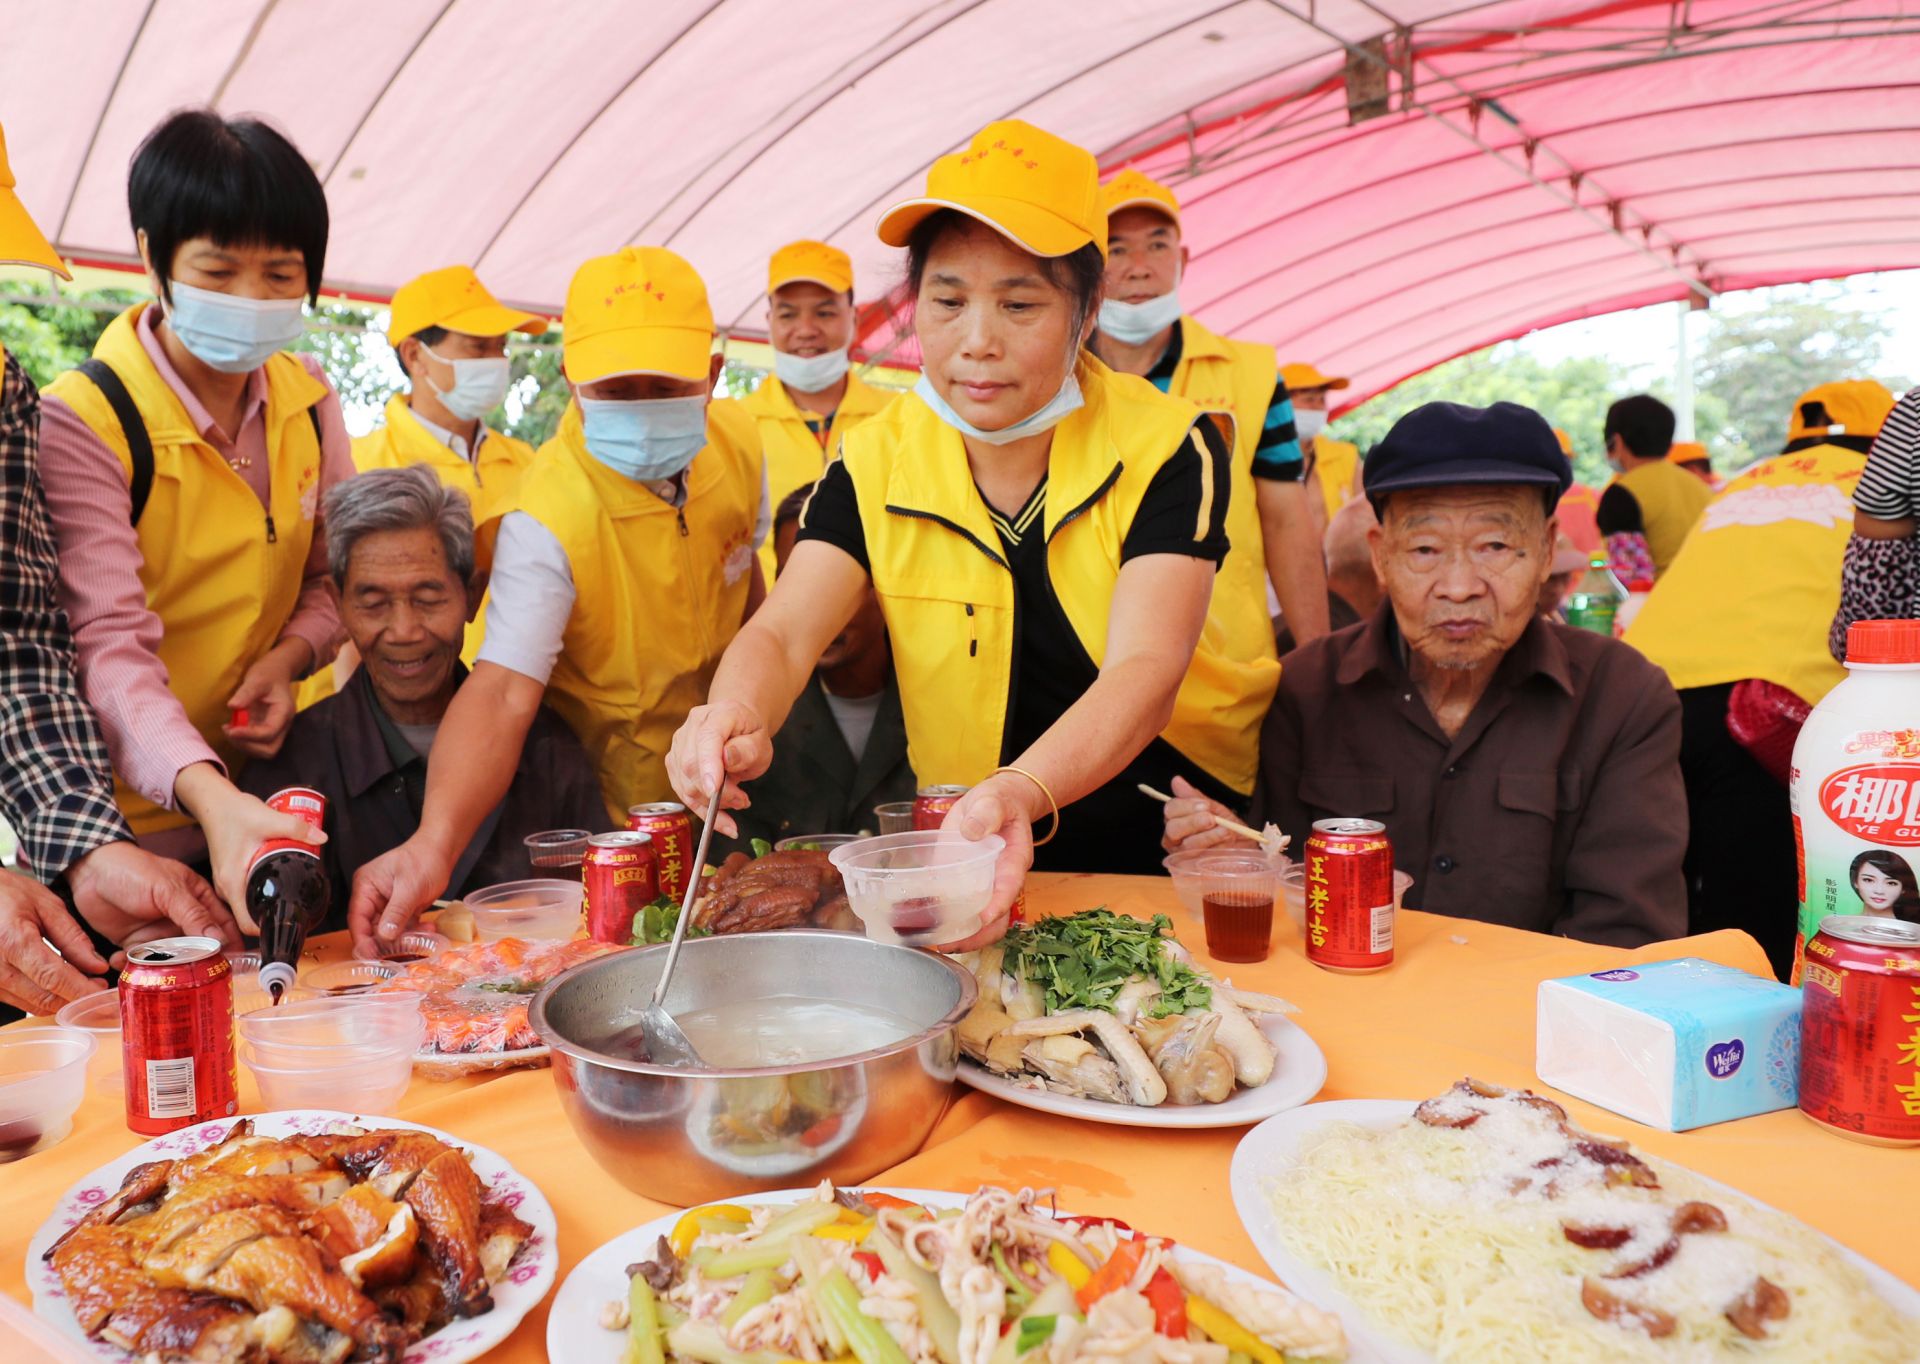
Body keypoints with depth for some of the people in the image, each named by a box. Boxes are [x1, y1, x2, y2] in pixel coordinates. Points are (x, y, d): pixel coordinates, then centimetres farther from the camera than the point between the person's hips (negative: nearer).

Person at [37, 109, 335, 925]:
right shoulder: (83, 420, -17)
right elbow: (110, 644, -24)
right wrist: (207, 794, -40)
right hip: (135, 822, -5)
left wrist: (288, 655, -13)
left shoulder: (310, 402, 0)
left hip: (270, 802, 5)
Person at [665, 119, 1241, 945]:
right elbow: (782, 634, -13)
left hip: (1168, 843, -1)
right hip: (963, 851, 2)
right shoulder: (874, 463, -4)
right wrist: (737, 717, -38)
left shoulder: (1166, 450, -13)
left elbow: (1144, 672, -25)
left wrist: (1022, 794, -45)